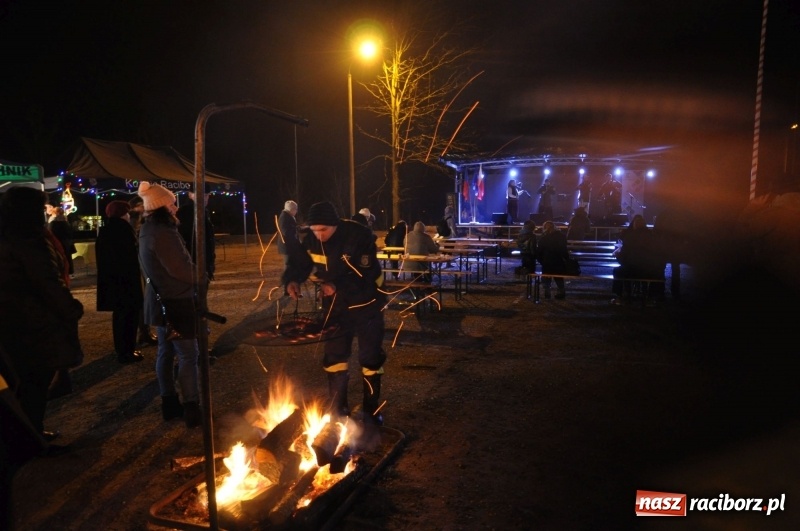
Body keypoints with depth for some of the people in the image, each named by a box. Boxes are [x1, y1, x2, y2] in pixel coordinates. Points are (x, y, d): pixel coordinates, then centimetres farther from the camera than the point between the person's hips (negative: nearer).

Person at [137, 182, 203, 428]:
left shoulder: (148, 230, 10)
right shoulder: (162, 233, -21)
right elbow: (182, 269, -22)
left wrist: (195, 274, 2)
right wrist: (202, 277, -4)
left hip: (162, 301, 10)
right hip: (175, 302, -10)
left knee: (166, 352, 15)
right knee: (188, 355, -3)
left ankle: (169, 403, 26)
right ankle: (191, 409, 3)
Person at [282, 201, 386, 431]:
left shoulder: (359, 236, -27)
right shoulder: (311, 240, -11)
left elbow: (367, 275, -31)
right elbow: (298, 263, -2)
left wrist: (337, 287, -38)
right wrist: (292, 280, -24)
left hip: (365, 304, -4)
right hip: (335, 305, 4)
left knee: (370, 358, 4)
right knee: (334, 357, 10)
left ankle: (371, 410, 21)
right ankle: (338, 409, 26)